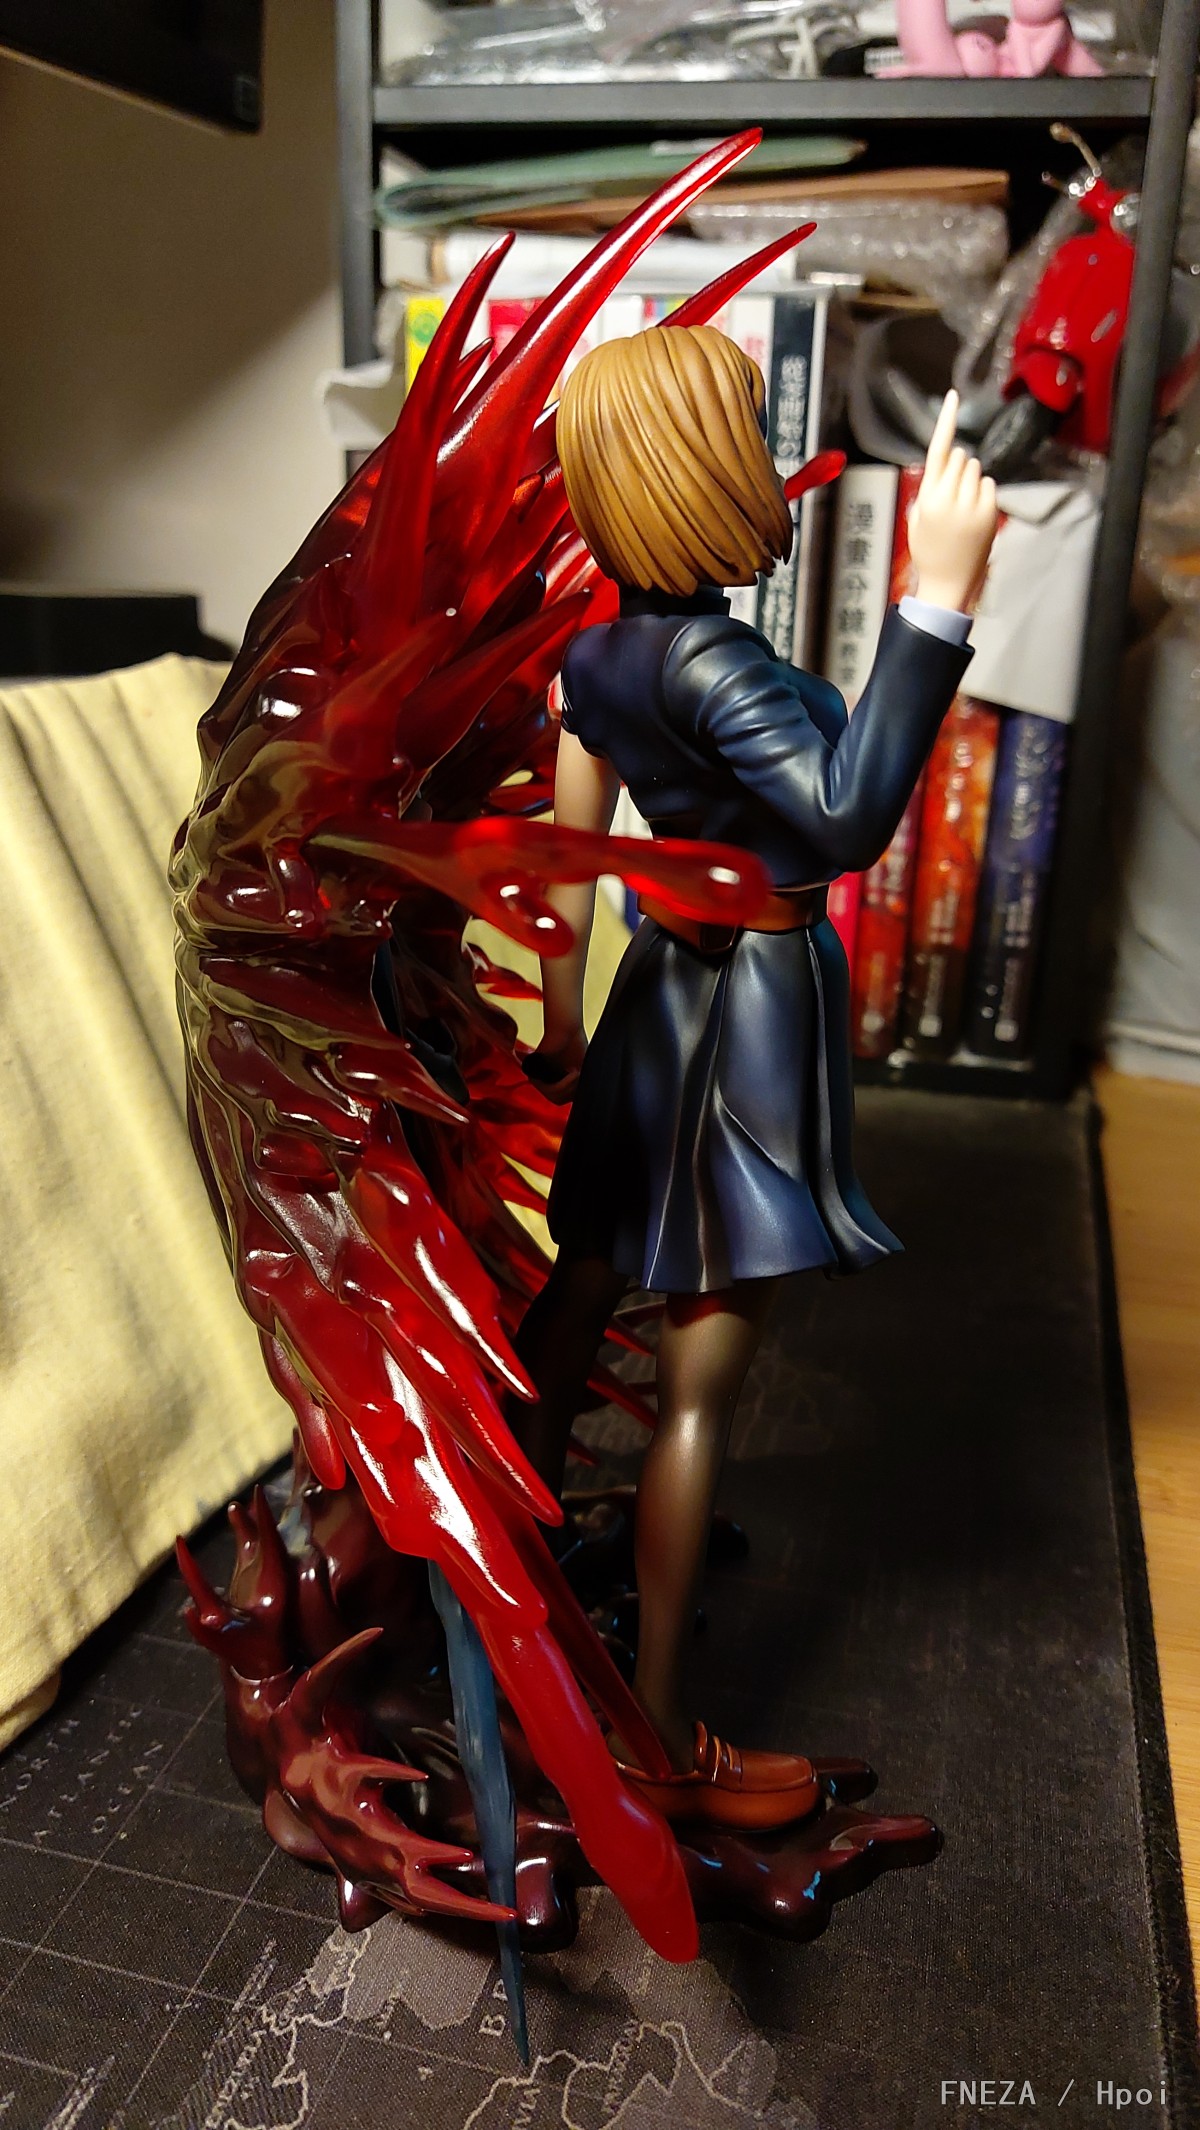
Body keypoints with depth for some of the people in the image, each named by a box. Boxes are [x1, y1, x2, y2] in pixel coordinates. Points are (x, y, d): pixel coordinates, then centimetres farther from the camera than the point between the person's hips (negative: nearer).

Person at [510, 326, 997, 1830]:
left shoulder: (602, 649, 5)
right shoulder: (705, 656, -23)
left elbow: (567, 845, 11)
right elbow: (848, 817, -37)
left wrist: (561, 1014, 21)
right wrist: (939, 593, -35)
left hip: (666, 990, 10)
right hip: (748, 1013, -9)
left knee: (578, 1298, 22)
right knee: (702, 1380, -1)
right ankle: (662, 1735, 14)